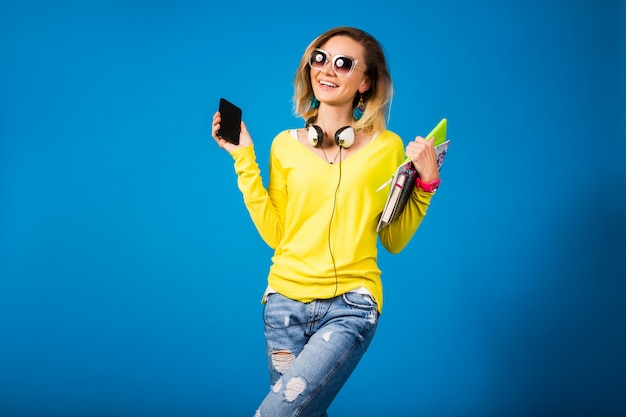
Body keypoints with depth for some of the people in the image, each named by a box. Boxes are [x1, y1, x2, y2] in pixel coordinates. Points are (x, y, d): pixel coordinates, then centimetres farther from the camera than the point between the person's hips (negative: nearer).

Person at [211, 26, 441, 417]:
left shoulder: (387, 146, 0)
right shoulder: (285, 144, 5)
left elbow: (395, 240, 3)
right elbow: (274, 233, -1)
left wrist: (426, 182, -8)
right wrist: (245, 160, 0)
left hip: (350, 305, -3)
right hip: (286, 300, 3)